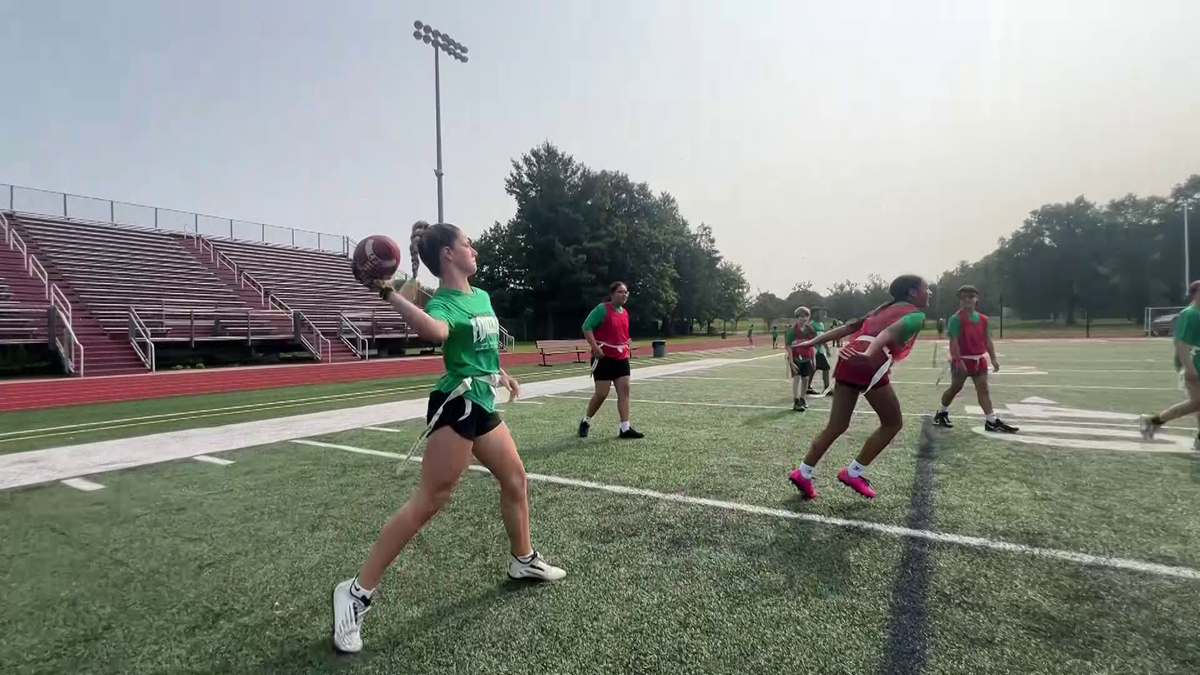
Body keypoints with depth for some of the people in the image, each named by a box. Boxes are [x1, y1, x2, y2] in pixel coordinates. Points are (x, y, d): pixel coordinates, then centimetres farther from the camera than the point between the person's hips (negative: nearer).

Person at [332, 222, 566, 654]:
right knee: (429, 499, -7)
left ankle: (523, 561, 35)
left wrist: (502, 374, 32)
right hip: (456, 404, -9)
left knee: (515, 478, 16)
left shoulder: (481, 296, 12)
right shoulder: (444, 302, -14)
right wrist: (389, 295, -38)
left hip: (481, 403, 9)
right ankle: (357, 592, 4)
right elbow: (434, 331, -40)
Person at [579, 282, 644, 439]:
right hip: (604, 357, -7)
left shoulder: (625, 313, 12)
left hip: (621, 358, 7)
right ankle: (586, 422, 21)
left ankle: (625, 428, 3)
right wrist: (595, 347, -24)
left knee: (624, 390, 0)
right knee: (601, 393, -3)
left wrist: (626, 347, 14)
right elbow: (586, 327, -16)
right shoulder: (602, 308, -12)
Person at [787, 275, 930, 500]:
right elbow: (891, 332, -14)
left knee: (837, 426, 14)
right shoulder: (916, 314, 9)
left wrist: (813, 341, 19)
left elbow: (846, 327, 22)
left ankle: (803, 473, 13)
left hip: (848, 360, 7)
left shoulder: (883, 309, 30)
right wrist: (869, 354, -31)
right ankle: (854, 472, 14)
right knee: (893, 423, 14)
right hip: (871, 366, -7)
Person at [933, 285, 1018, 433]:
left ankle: (991, 421, 1)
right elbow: (954, 341, -17)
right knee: (956, 388, 4)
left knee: (983, 389, 2)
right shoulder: (956, 318, -13)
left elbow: (987, 340, 11)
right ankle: (941, 413, 22)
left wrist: (993, 358, 4)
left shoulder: (983, 319, 8)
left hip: (979, 359, 6)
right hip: (962, 359, -6)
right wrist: (958, 361, -23)